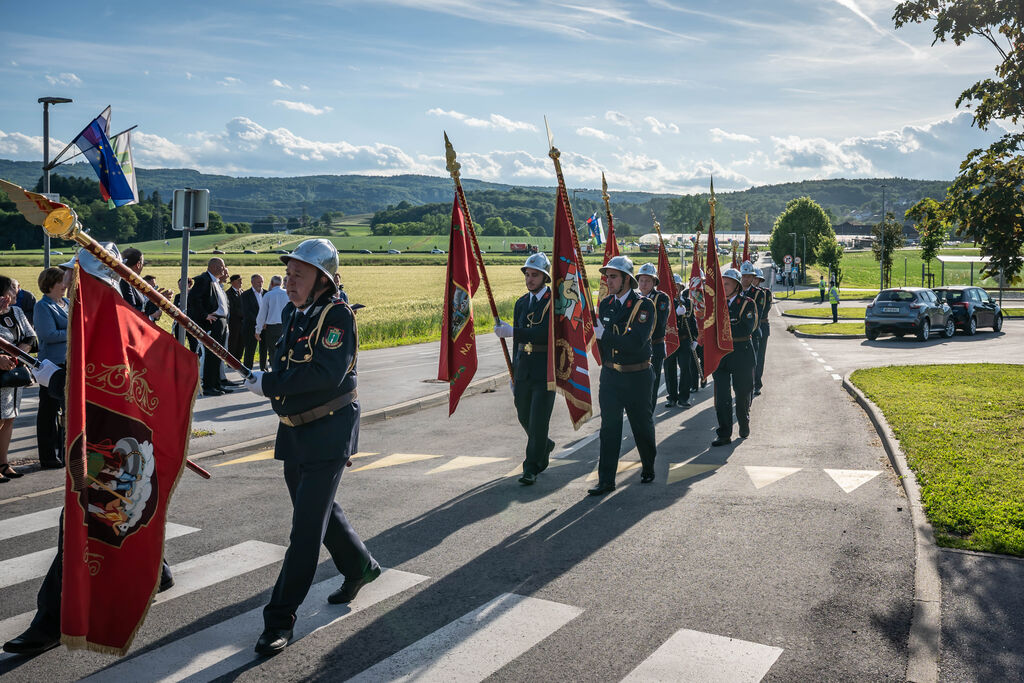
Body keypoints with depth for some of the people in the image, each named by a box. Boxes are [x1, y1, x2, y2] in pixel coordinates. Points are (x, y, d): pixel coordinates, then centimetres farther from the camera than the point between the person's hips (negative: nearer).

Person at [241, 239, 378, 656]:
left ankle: (280, 619, 2)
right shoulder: (293, 314, 9)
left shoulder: (337, 315, -16)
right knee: (318, 508, 21)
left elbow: (326, 373, -28)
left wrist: (268, 384, -21)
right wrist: (265, 377, -4)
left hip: (328, 433, -9)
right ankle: (359, 566, 43)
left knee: (307, 526, -6)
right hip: (294, 432, 9)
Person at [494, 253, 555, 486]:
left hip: (546, 369, -6)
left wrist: (512, 331, -25)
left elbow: (548, 333, -22)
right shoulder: (521, 303, 13)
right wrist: (513, 375, 18)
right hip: (524, 368, 6)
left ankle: (532, 467, 8)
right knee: (524, 417, 15)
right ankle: (545, 446, 41)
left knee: (538, 420, -4)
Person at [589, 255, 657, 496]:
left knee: (642, 425, 12)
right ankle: (606, 480, 2)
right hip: (610, 375, 4)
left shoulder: (644, 305, -13)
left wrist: (604, 335, -26)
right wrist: (606, 364, 12)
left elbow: (637, 342, -25)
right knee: (609, 426, 0)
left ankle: (648, 467, 35)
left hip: (637, 376, -4)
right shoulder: (605, 304, 5)